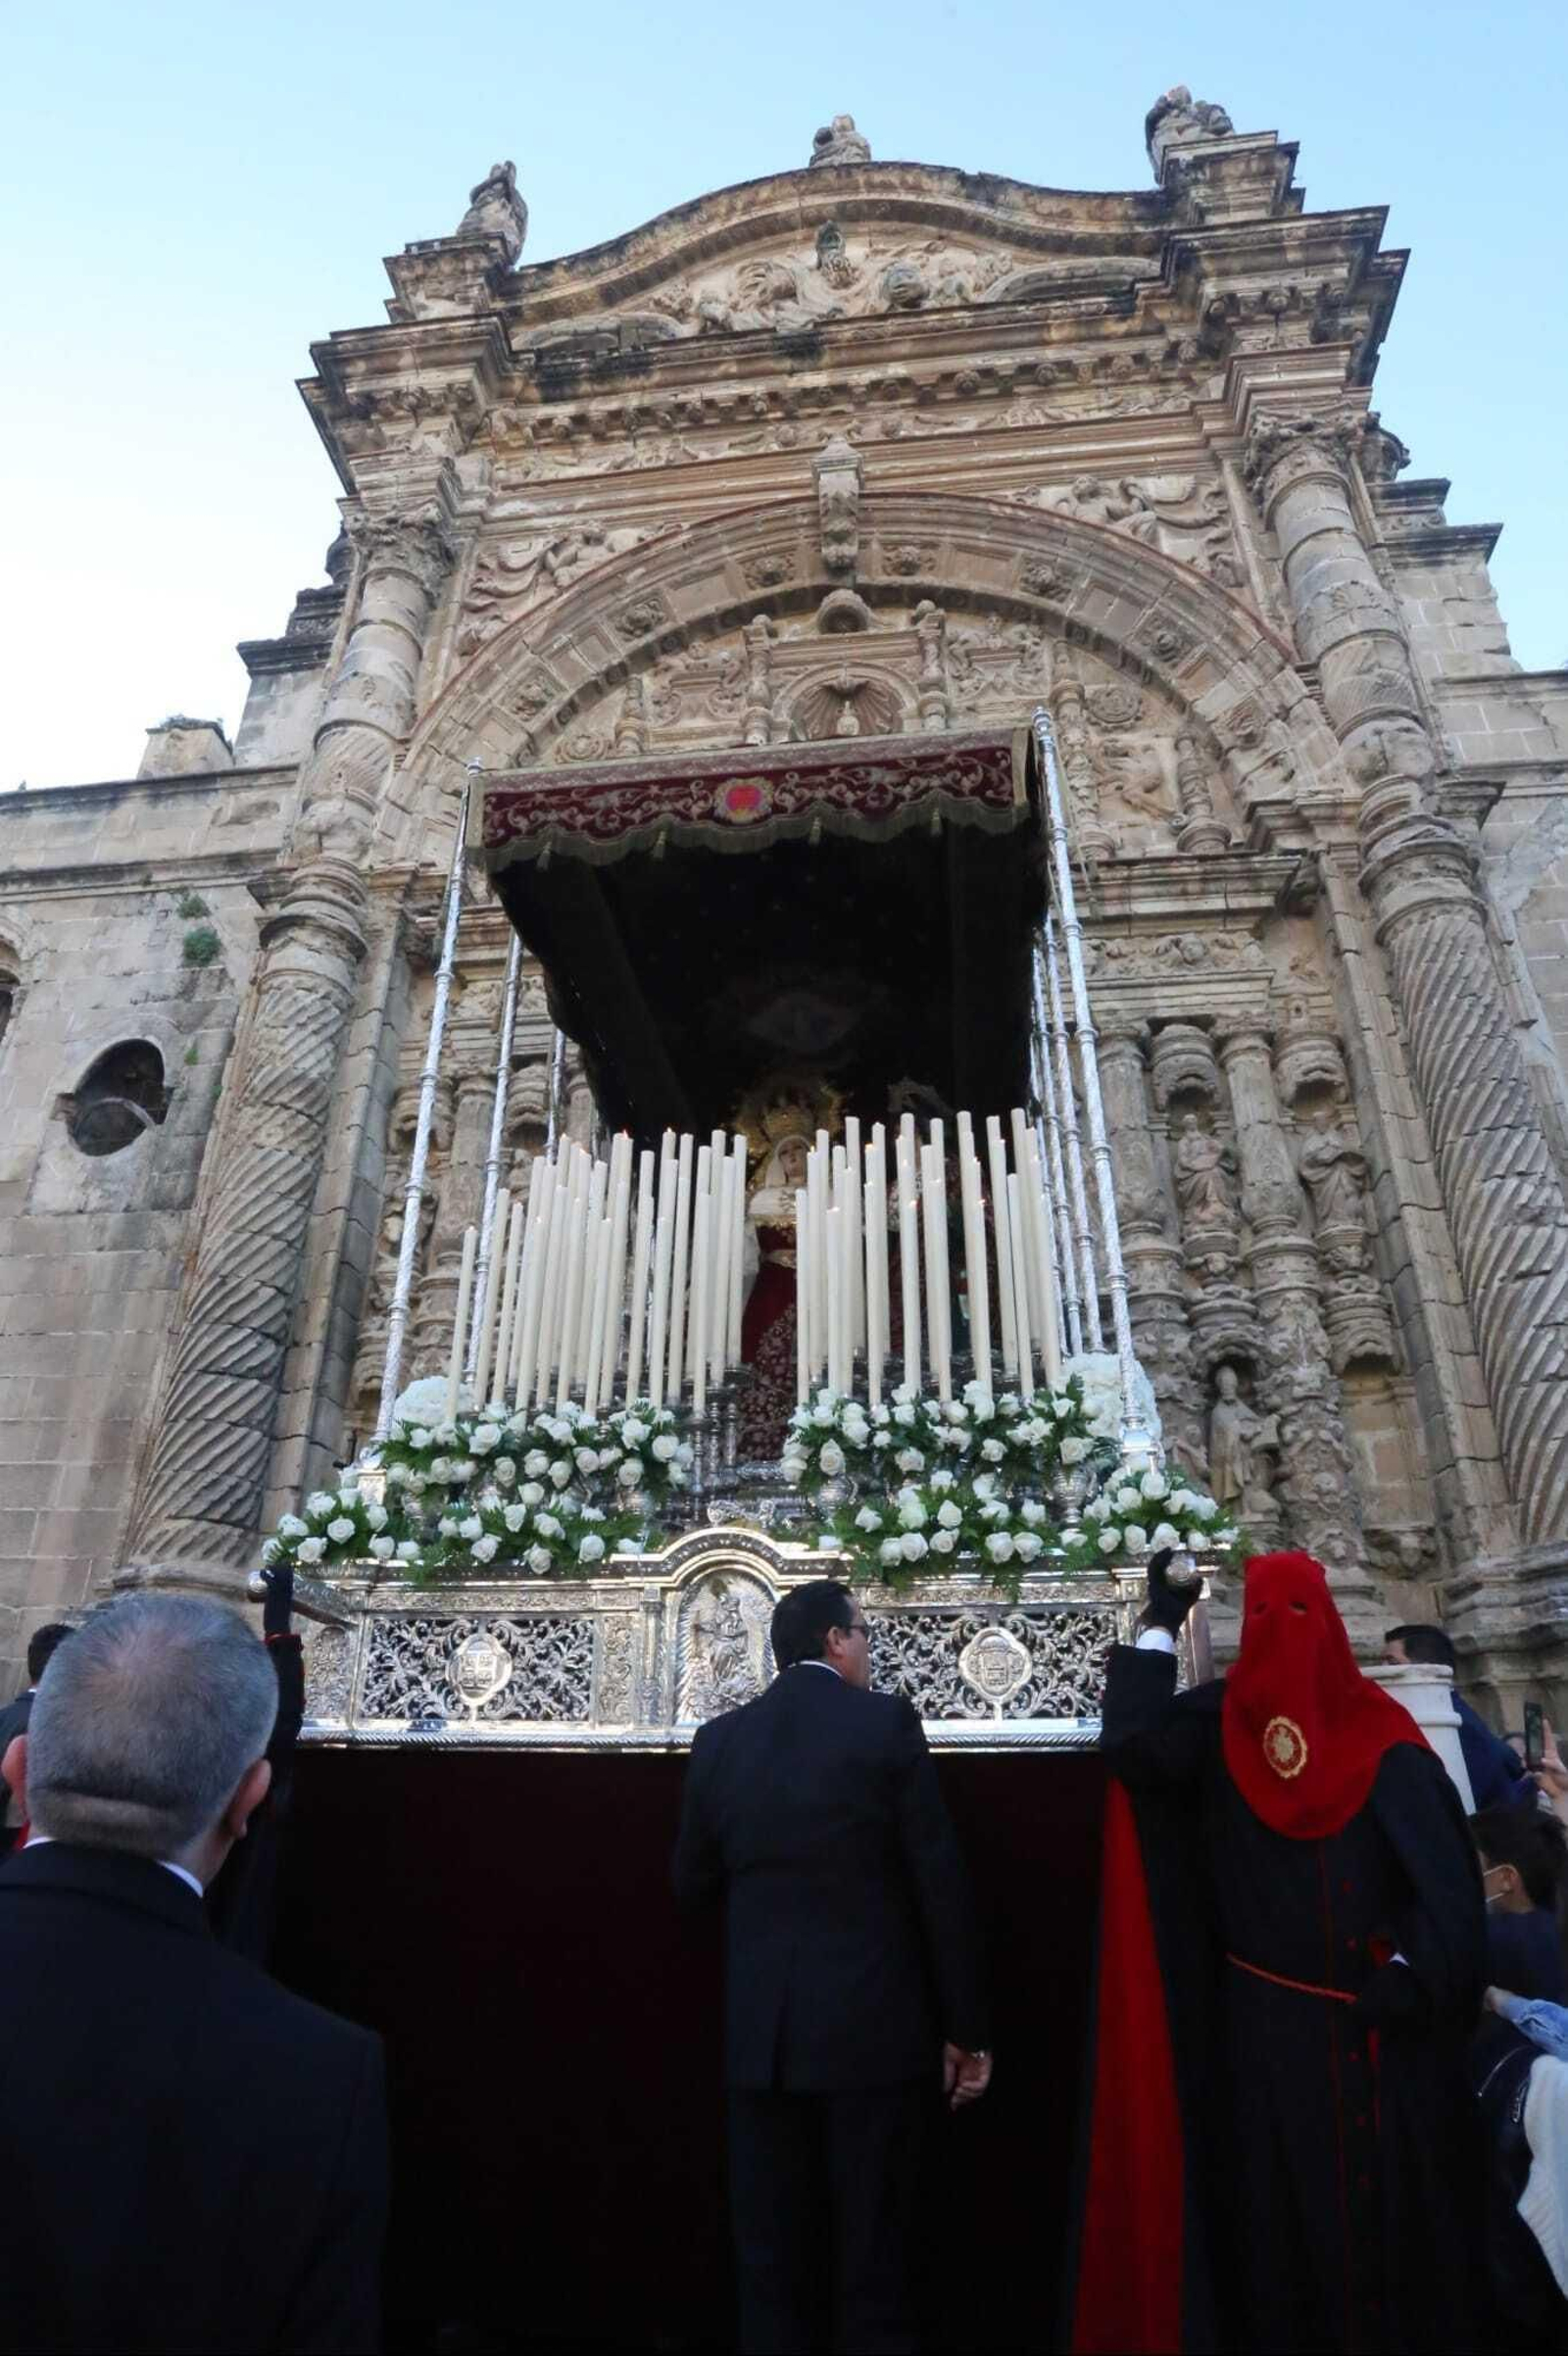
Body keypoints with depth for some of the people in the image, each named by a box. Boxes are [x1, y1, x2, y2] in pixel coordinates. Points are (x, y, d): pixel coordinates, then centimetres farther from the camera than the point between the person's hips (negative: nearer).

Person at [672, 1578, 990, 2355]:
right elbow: (940, 1884, -9)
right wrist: (964, 2028, 0)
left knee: (772, 2260, 16)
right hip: (874, 2027, -3)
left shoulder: (718, 1739, 1)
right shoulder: (885, 1722, -10)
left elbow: (690, 1883, 10)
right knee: (874, 2264, 11)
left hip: (761, 2032, 3)